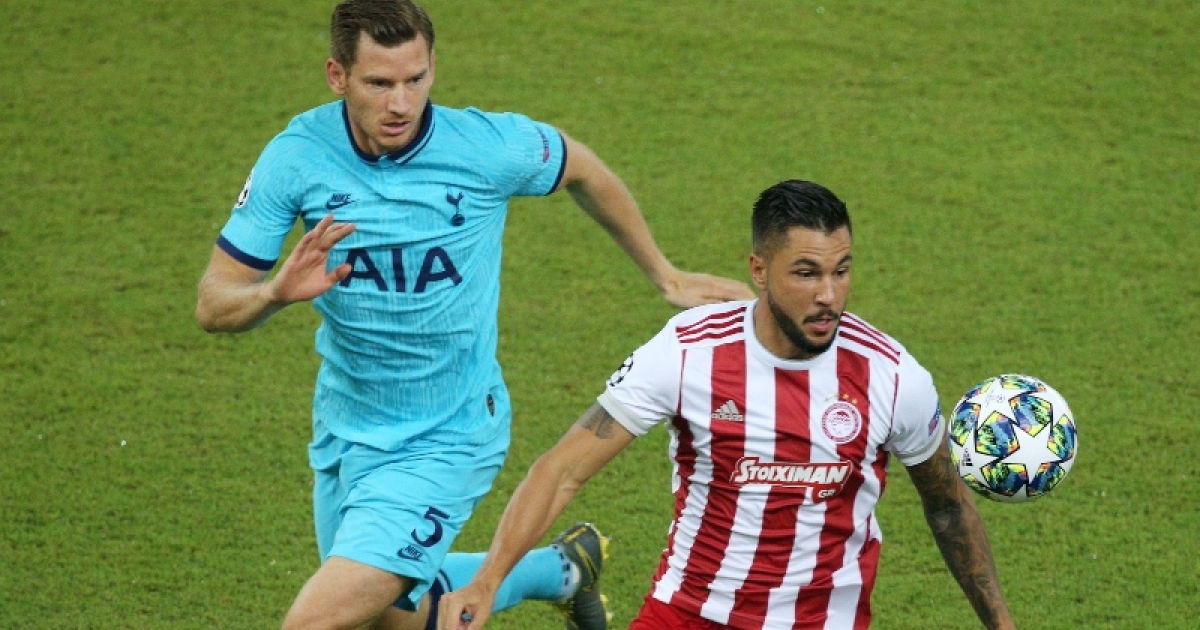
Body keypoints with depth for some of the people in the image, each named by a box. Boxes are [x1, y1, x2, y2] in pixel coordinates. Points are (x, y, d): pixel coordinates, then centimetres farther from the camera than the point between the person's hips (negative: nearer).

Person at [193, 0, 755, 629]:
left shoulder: (491, 147, -19)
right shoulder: (295, 157, -15)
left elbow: (582, 170, 4)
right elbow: (213, 305, -11)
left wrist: (664, 275, 15)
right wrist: (277, 292, -34)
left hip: (446, 440, -5)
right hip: (344, 429, 5)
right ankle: (560, 569, 49)